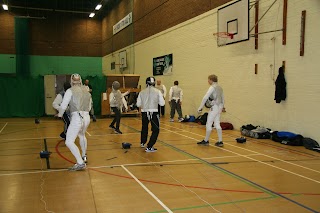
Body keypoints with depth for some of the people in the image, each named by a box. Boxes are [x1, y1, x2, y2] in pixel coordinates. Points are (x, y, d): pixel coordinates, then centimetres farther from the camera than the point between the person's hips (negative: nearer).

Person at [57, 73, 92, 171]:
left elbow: (63, 106, -2)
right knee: (82, 135, 34)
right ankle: (84, 157, 40)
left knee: (69, 142, -6)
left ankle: (80, 163, -15)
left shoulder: (70, 91, -1)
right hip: (86, 117, 7)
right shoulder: (86, 91, 16)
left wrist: (60, 114, 17)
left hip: (77, 118, -7)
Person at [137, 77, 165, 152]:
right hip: (154, 113, -4)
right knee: (156, 130, 7)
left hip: (144, 113, 4)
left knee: (144, 127, 27)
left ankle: (142, 143, 47)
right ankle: (149, 147, -4)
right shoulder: (157, 92, -6)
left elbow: (138, 104, 3)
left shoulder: (142, 92, 0)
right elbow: (162, 103, -4)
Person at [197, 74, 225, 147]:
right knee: (217, 125, 10)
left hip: (214, 108, -8)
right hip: (219, 107, 8)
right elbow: (223, 98, 24)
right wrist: (222, 106, 38)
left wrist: (200, 107, -17)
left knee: (208, 124, 3)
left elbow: (205, 98, -20)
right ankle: (220, 141, 9)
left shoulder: (212, 87, -14)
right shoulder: (219, 87, 12)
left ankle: (206, 141, 13)